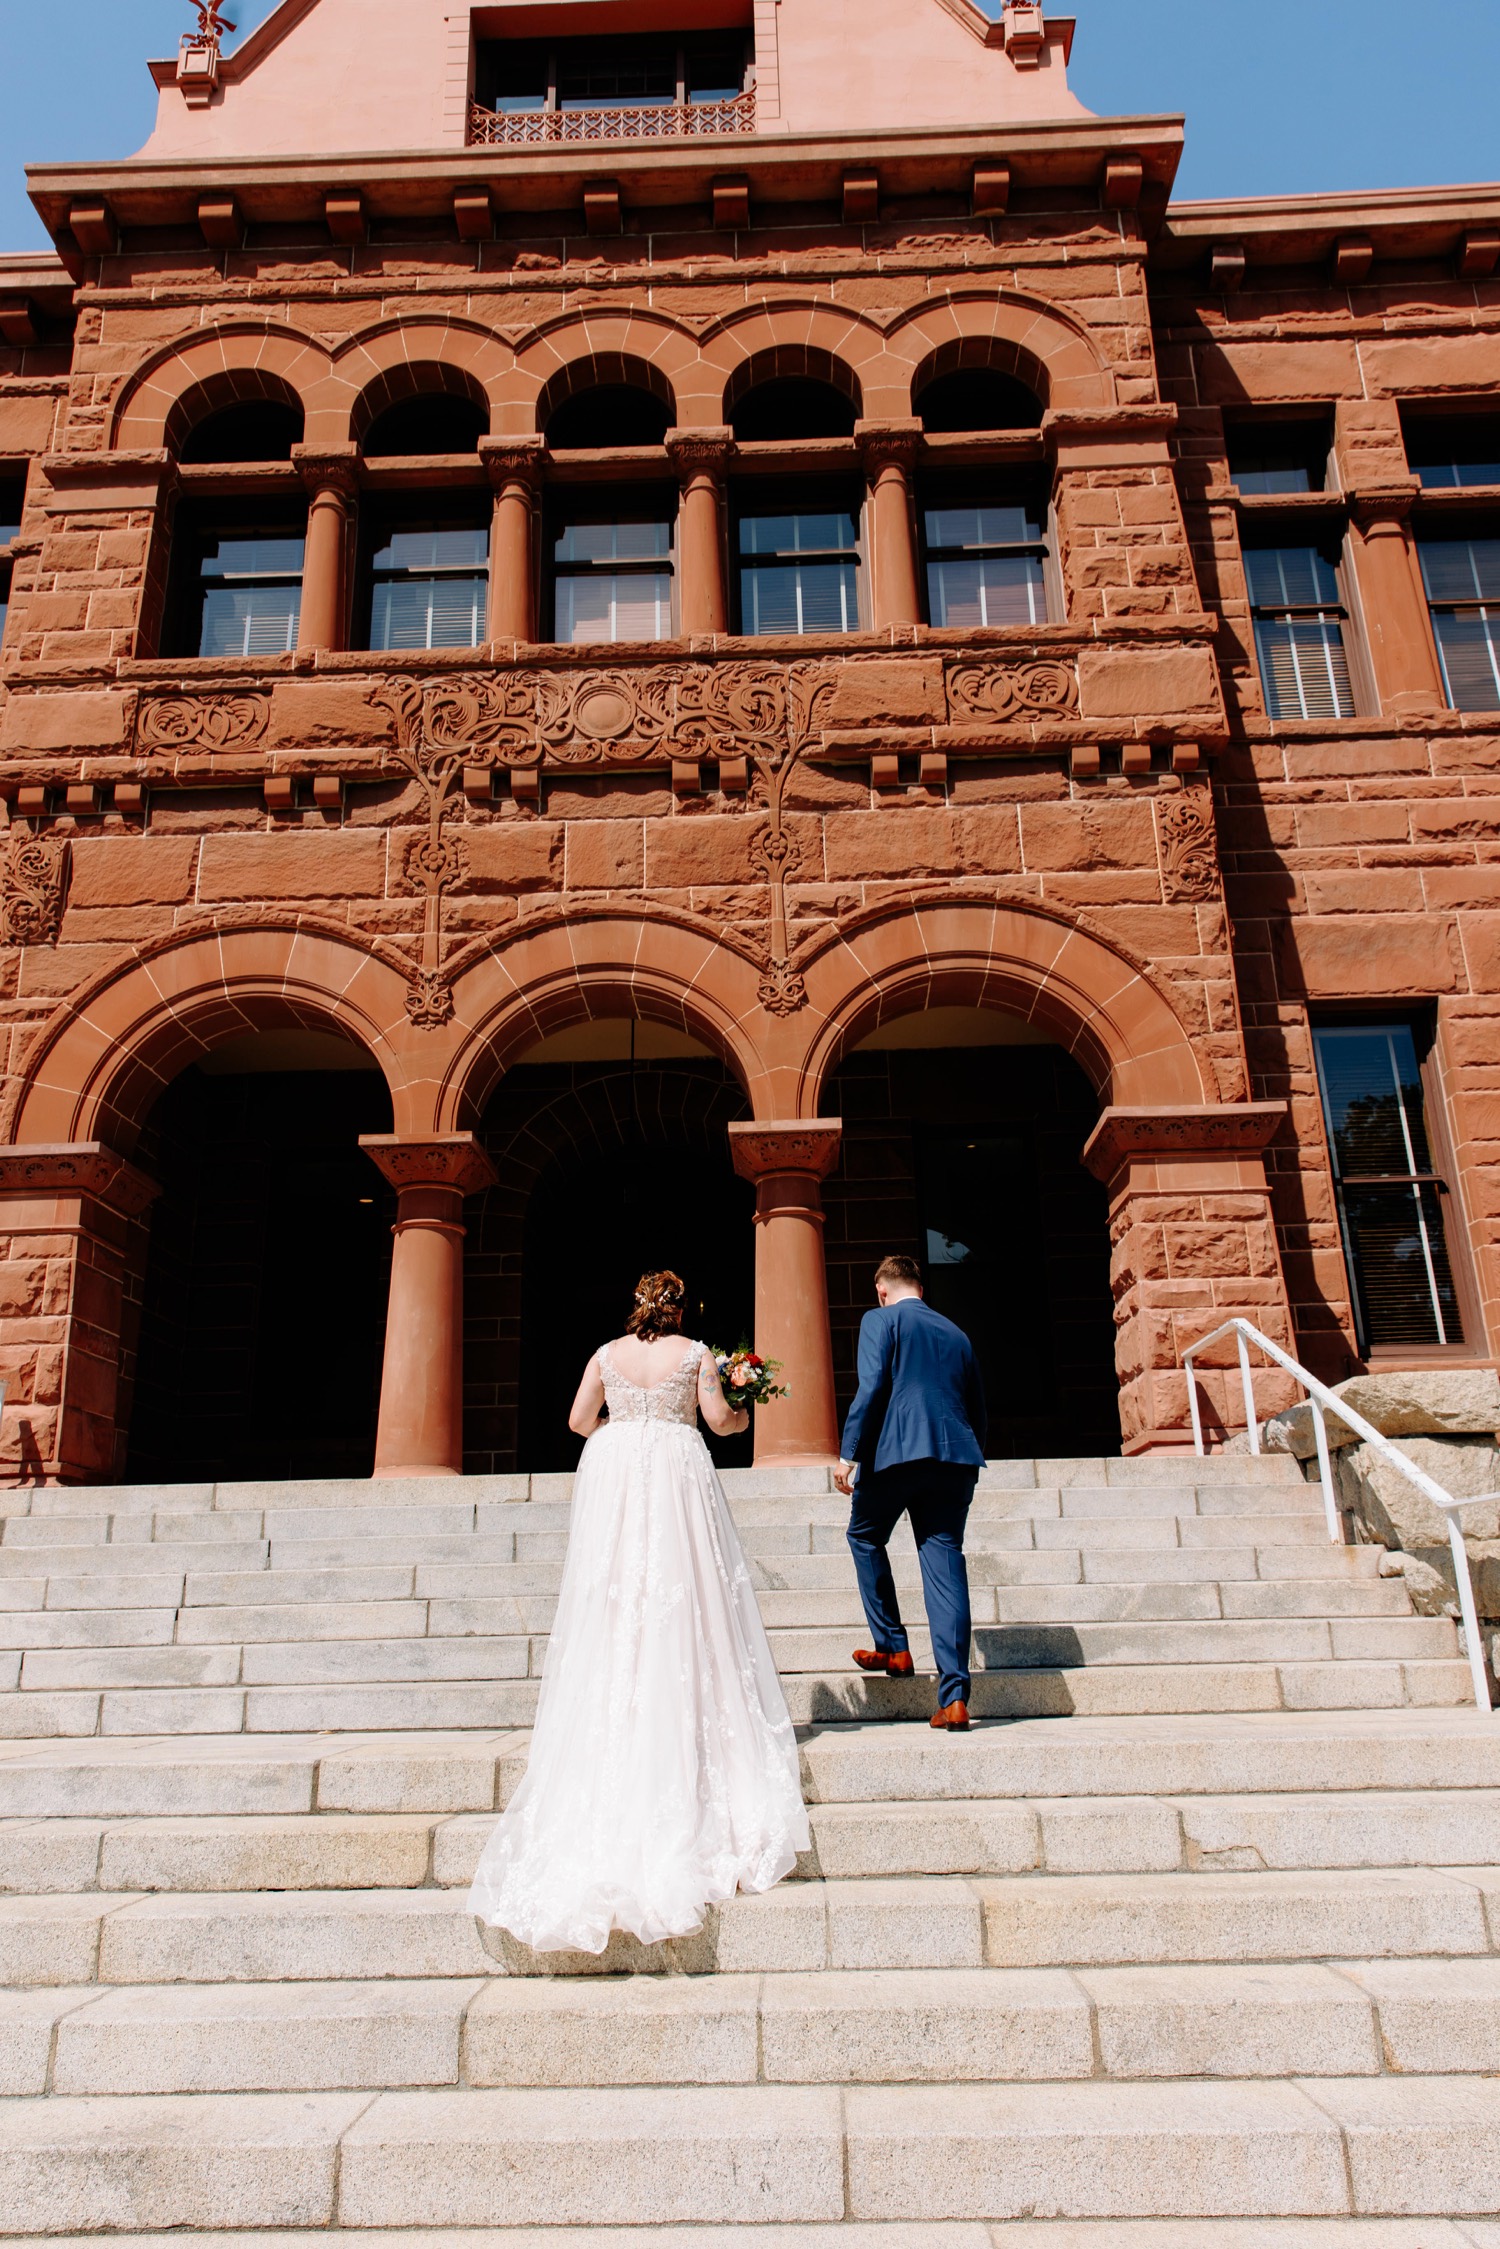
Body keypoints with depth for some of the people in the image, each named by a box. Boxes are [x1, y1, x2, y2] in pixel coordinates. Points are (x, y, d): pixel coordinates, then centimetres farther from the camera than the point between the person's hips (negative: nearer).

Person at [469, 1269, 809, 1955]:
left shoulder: (608, 1354, 8)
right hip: (676, 1474, -2)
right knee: (682, 1604, 2)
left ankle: (608, 1742, 7)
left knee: (612, 1612, 6)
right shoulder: (694, 1353, 3)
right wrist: (742, 1417, 19)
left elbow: (578, 1420, 8)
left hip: (612, 1472, 2)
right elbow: (719, 1419, -3)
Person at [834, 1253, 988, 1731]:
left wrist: (849, 1454, -10)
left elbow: (871, 1387, -9)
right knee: (945, 1562, 2)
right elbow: (977, 1409, 24)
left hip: (896, 1449, -5)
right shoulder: (956, 1334, 23)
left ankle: (893, 1649, 21)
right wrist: (969, 1464, 31)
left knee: (865, 1537, 20)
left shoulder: (880, 1320, 6)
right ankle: (954, 1697, -4)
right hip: (956, 1454, 5)